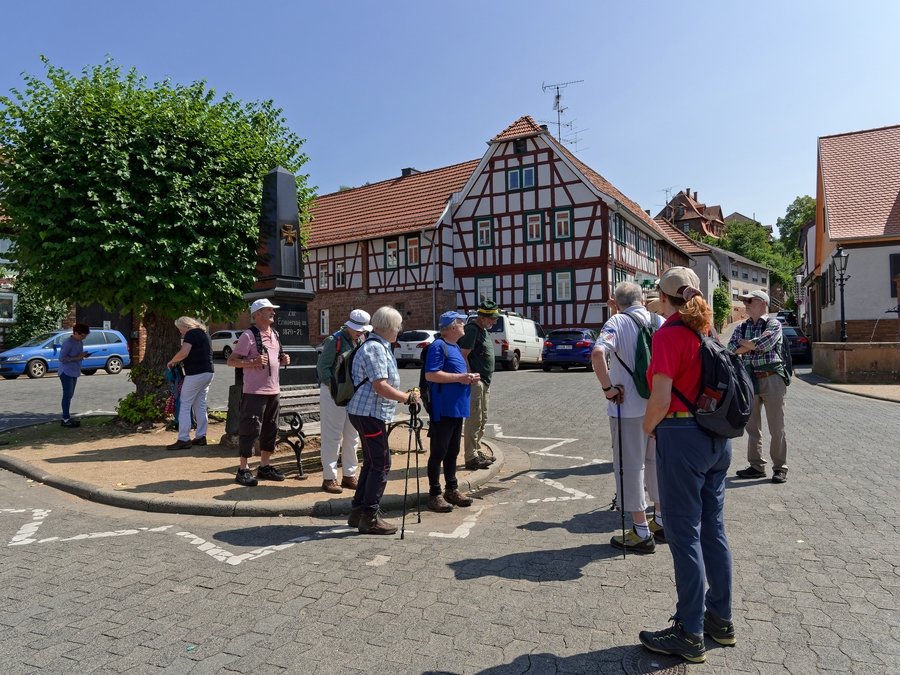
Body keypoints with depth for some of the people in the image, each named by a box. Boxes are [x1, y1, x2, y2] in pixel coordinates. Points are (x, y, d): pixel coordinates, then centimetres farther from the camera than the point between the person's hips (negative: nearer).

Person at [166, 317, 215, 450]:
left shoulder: (191, 334, -9)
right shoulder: (204, 333, 19)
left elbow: (184, 353, -22)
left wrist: (172, 361, -7)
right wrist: (179, 361, 23)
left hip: (195, 373, -9)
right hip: (208, 372, 9)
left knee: (184, 406, -4)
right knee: (200, 405, 13)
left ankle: (183, 439, -5)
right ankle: (200, 437, 16)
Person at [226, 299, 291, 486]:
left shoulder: (274, 335, 14)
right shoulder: (249, 335, -10)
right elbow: (231, 361, -11)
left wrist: (282, 360, 5)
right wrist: (254, 362, -23)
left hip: (273, 390, 8)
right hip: (255, 392, -8)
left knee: (270, 429, 12)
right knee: (250, 430, -3)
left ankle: (264, 467, 24)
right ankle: (243, 470, 8)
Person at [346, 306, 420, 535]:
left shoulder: (380, 347, 16)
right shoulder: (374, 348, -17)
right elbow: (380, 386, -23)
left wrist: (403, 396, 17)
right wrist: (407, 397, -14)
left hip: (371, 413, 11)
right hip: (368, 413, -11)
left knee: (372, 463, 16)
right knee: (381, 464, -6)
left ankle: (358, 511, 24)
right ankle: (369, 518, 2)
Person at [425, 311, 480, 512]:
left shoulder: (456, 347, 16)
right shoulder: (438, 346, -12)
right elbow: (430, 375, -21)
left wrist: (469, 378, 5)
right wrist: (460, 377, -19)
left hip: (457, 408, 9)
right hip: (443, 409, -9)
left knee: (452, 451, 16)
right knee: (438, 452, 0)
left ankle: (452, 489, 26)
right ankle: (434, 494, 9)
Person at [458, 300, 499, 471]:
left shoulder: (484, 330, 15)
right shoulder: (472, 330, -15)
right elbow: (463, 356, -20)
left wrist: (486, 382, 19)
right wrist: (471, 379, -22)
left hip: (485, 382, 10)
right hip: (476, 382, -10)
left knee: (482, 419, 16)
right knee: (474, 420, -7)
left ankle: (477, 451, 26)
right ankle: (471, 458, -1)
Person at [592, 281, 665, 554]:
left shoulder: (616, 322, -10)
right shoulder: (659, 322, 6)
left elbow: (598, 353, -28)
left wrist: (608, 388, -18)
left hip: (629, 406, -6)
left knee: (631, 465, 5)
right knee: (656, 461, 20)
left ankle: (642, 533, 12)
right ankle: (661, 522, 33)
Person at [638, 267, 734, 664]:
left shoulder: (668, 334, -14)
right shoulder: (706, 331, 9)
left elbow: (660, 399, -19)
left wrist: (648, 426, 0)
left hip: (681, 436, -8)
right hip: (717, 438, 8)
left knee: (684, 534, 1)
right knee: (713, 528, 17)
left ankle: (689, 635, 13)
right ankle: (721, 619, 31)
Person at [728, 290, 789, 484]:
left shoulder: (774, 324, -1)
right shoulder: (741, 327, 13)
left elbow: (764, 344, -19)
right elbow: (731, 349, -3)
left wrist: (743, 342, -4)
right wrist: (755, 344, -12)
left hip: (771, 379, -5)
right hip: (749, 380, 5)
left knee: (777, 428, 0)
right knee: (752, 427, 10)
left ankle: (780, 468, 11)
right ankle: (757, 466, 19)